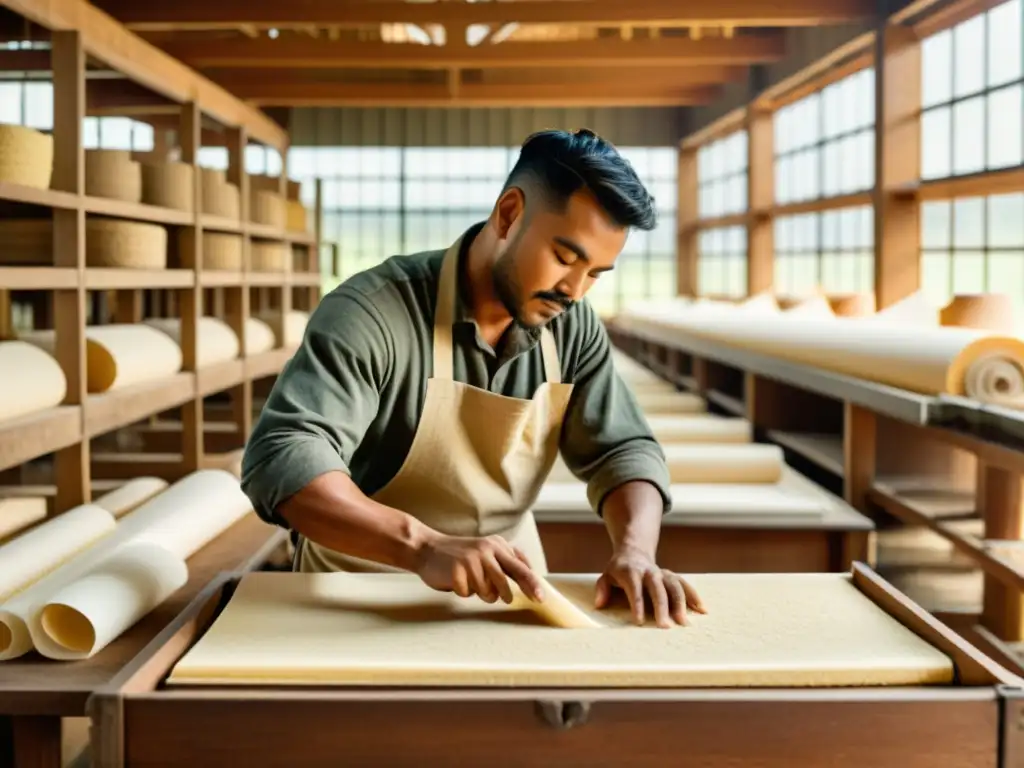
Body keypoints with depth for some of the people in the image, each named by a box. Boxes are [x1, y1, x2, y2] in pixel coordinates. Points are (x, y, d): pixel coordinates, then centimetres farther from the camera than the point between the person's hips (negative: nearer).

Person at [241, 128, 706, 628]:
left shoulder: (573, 328, -2)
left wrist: (634, 552, -19)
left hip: (506, 596, 4)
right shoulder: (372, 313, -19)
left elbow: (623, 450, 1)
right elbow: (280, 458, -28)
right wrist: (425, 547, -40)